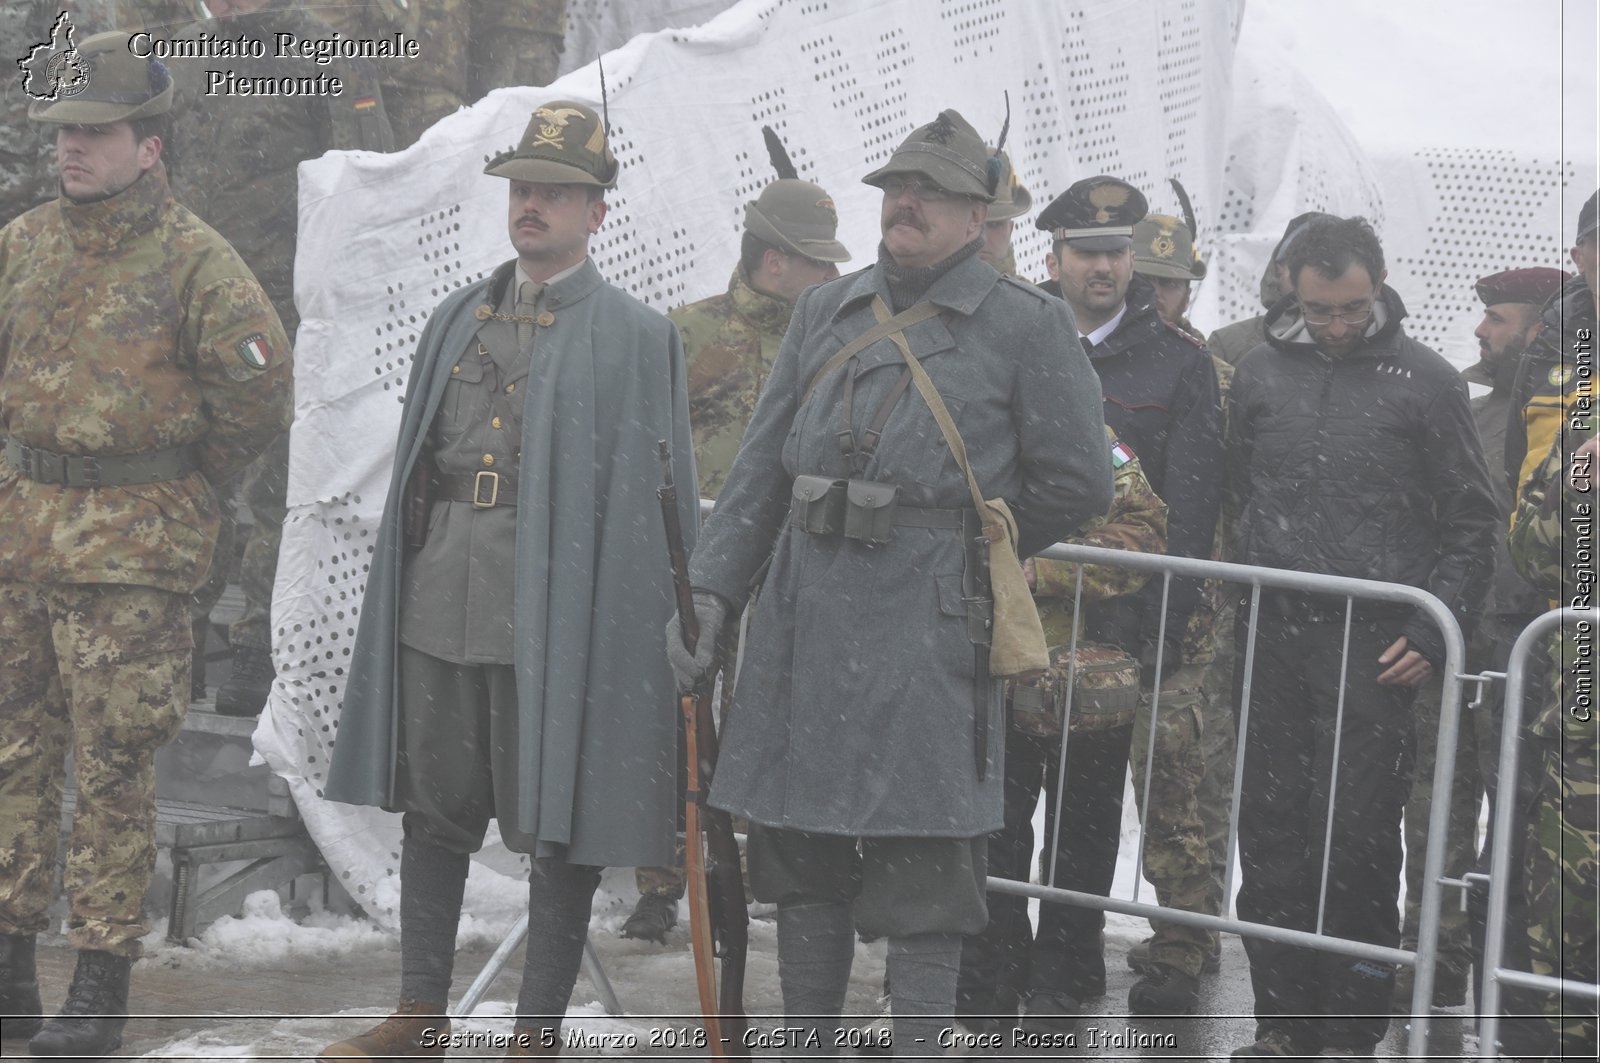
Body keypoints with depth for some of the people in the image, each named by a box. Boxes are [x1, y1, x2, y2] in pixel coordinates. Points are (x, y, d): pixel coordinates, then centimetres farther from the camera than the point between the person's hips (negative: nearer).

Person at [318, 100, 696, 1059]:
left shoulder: (636, 338, -1)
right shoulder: (459, 320, 14)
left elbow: (654, 498, -4)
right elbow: (414, 460, 17)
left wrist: (660, 632, -9)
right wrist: (401, 578, 12)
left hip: (557, 611, -5)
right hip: (439, 605, 5)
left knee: (560, 824, 1)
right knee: (431, 807, 11)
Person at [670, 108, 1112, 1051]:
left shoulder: (1027, 326, -2)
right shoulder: (827, 311, 14)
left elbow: (1078, 485, 1)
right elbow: (762, 467, 13)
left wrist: (967, 549, 7)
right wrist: (712, 585, 4)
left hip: (927, 630, -5)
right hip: (803, 615, 5)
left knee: (922, 867, -3)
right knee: (800, 858, 11)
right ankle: (807, 1039, 23)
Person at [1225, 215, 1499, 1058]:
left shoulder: (1425, 382, 1)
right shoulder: (1261, 373, 10)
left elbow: (1472, 524, 4)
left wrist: (1431, 631, -6)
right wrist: (1244, 596, 12)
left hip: (1373, 648, -3)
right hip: (1271, 638, 3)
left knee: (1355, 839, -6)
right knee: (1270, 832, 4)